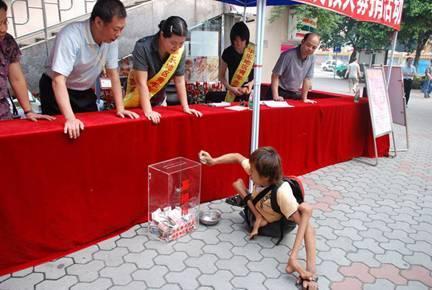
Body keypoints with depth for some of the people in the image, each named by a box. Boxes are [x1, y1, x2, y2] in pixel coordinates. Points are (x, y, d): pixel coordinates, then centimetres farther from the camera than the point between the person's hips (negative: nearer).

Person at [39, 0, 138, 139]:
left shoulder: (111, 39, -13)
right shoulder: (70, 37, -30)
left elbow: (113, 74, -5)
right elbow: (58, 81, -35)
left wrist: (120, 108, -12)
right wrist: (70, 119, -44)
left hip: (85, 92, 5)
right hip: (56, 91, -5)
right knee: (63, 133, 0)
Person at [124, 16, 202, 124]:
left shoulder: (180, 51, -15)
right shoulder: (143, 47, -27)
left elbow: (179, 81, -8)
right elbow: (141, 83, -30)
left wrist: (186, 108, -11)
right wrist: (148, 111, -35)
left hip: (159, 100, 4)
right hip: (137, 101, -4)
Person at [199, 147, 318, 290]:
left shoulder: (282, 192, -41)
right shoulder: (259, 173, -27)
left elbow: (303, 222, -43)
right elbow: (237, 157, -11)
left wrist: (293, 258, -53)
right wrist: (213, 161, -22)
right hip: (261, 217, 5)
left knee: (305, 209, -39)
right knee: (237, 183, -14)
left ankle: (309, 272, -39)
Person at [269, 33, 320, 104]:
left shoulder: (312, 59, -3)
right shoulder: (288, 55, -19)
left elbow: (307, 78, 4)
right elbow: (275, 75, -17)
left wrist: (304, 98, 3)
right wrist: (276, 96, -23)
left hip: (294, 94, 5)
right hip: (280, 92, -5)